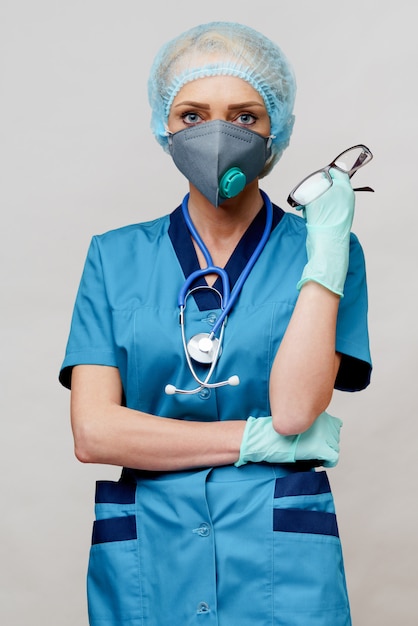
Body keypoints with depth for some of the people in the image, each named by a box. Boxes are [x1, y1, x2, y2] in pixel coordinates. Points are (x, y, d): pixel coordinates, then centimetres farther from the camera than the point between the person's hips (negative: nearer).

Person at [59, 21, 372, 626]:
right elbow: (93, 432, -7)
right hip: (143, 562, 2)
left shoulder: (325, 249, -1)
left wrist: (325, 245, -13)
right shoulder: (116, 258, 2)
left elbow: (293, 409, -15)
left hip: (281, 563, -1)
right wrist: (258, 440, -11)